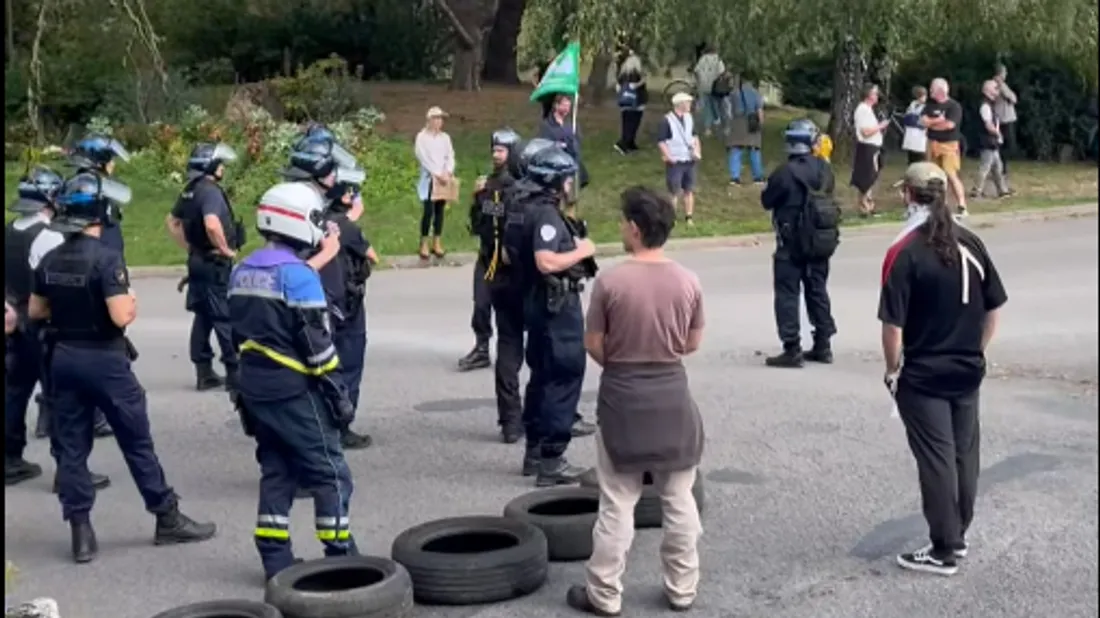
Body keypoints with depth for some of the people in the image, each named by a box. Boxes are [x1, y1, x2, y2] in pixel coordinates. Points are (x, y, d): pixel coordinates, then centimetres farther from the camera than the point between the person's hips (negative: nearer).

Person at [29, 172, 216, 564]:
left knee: (71, 447, 10)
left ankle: (80, 532, 11)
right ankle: (167, 519, 15)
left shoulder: (50, 261, 4)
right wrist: (132, 305, -3)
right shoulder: (106, 258, -18)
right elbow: (121, 316, -24)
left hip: (63, 358, 6)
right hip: (103, 359, -6)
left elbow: (35, 311, 12)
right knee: (137, 442, 5)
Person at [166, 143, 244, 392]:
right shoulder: (210, 191, -18)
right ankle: (234, 372, -1)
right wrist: (226, 249, -20)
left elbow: (172, 221, 23)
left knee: (202, 317, 11)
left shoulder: (190, 191, 11)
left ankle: (204, 373, 15)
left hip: (198, 261, 9)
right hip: (215, 263, -9)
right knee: (226, 318, -4)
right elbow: (212, 225, -34)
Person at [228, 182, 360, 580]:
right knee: (330, 473, 1)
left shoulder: (241, 273, 8)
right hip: (294, 391, -8)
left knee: (276, 471, 14)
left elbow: (240, 335, 14)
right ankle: (341, 557, 4)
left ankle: (275, 559, 16)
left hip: (255, 388, 8)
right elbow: (317, 345, -17)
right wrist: (337, 393, -11)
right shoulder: (298, 276, -17)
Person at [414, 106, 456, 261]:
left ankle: (437, 244, 10)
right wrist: (437, 174, -16)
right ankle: (424, 245, -5)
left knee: (440, 211, 5)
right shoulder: (422, 137, -3)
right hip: (429, 178, -4)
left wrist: (448, 172, -12)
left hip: (444, 179, 4)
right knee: (429, 211, -11)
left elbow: (450, 156, 5)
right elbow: (423, 158, -10)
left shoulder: (445, 137, 12)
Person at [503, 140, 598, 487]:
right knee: (564, 378, -5)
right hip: (558, 305, -10)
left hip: (536, 302, 10)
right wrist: (581, 252, -16)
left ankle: (535, 450, 26)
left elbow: (511, 255, 21)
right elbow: (547, 262, -31)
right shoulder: (546, 214, -19)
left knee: (543, 376, 18)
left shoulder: (522, 209, 11)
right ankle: (551, 460, -4)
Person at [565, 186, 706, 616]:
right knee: (679, 500, 14)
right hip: (672, 393, 3)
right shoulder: (688, 281, -5)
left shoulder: (610, 282, -14)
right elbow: (693, 343, 5)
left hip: (622, 396, -2)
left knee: (617, 504, 6)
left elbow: (593, 345, -6)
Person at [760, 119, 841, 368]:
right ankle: (822, 345, 22)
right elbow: (827, 194, 11)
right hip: (822, 240, 6)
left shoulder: (785, 172, -19)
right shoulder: (825, 169, 0)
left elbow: (767, 201, -8)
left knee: (787, 294, 1)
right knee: (818, 290, 16)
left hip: (793, 243, -6)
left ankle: (792, 350, -1)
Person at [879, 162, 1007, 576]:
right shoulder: (970, 243, 1)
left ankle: (944, 552, 9)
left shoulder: (904, 252, -16)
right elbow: (994, 306, 7)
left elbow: (893, 324, -17)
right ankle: (958, 536, 29)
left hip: (923, 376, -6)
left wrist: (892, 370, -4)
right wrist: (976, 351, 17)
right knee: (964, 454, 15)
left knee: (936, 461, 1)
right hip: (967, 371, 6)